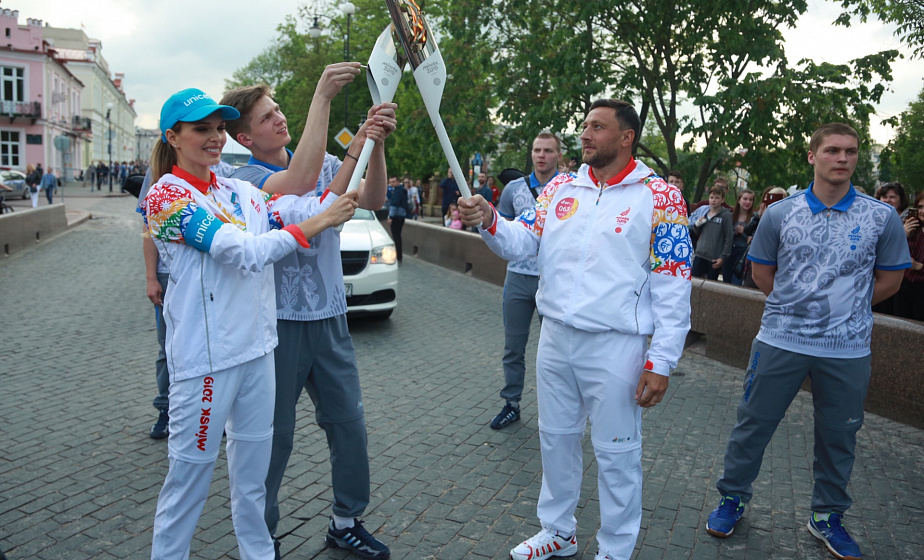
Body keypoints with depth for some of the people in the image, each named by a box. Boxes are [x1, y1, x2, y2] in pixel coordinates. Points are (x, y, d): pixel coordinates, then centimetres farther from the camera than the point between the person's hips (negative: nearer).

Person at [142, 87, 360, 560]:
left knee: (253, 468, 17)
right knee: (189, 473, 5)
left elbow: (306, 211, -2)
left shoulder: (239, 192, 10)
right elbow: (244, 252, -21)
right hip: (205, 357, -6)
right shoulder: (166, 195, -9)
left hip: (256, 347, 7)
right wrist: (319, 221, -23)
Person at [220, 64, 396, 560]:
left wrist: (374, 142, -23)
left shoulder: (325, 162, 7)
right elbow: (299, 182, -32)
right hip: (279, 321, -5)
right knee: (274, 434, 8)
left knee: (348, 423, 12)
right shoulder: (246, 181, -11)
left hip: (330, 318, 5)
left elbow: (371, 201, -7)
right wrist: (322, 96, -32)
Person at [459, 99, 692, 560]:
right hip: (555, 336, 5)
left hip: (615, 346, -5)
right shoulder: (561, 188, 9)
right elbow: (521, 242, 3)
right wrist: (489, 220, -19)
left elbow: (673, 288, -8)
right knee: (556, 438, 17)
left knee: (616, 453, 7)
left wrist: (660, 363, -13)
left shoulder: (660, 198, -6)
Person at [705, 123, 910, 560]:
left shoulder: (882, 218, -1)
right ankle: (732, 499, 27)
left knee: (838, 437, 13)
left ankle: (827, 517, 33)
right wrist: (797, 305, 6)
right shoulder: (780, 214, -1)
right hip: (780, 341, 0)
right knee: (753, 424, 7)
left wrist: (844, 308, 7)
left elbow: (889, 280, 8)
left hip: (848, 349, 1)